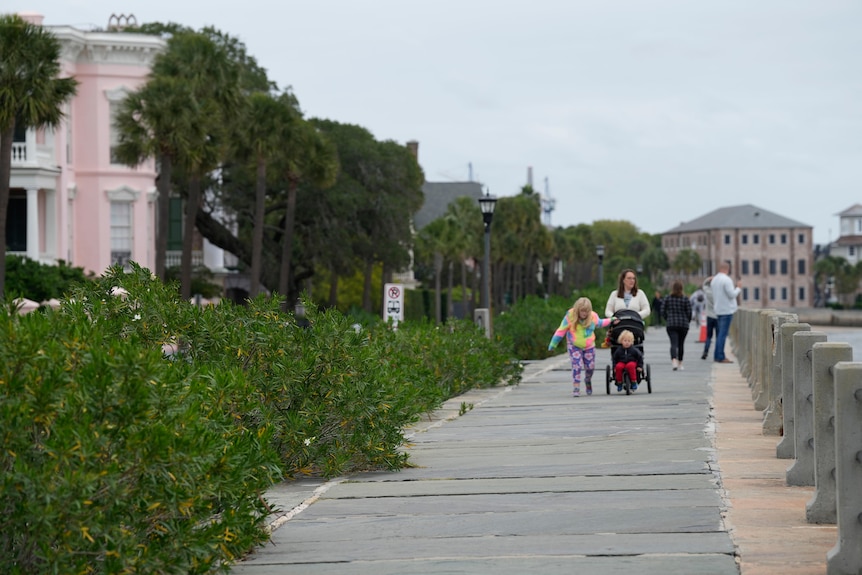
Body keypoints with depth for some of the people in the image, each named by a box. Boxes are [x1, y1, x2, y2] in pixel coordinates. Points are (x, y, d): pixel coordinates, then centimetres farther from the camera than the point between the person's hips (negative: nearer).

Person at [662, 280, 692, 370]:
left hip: (671, 325, 0)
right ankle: (680, 363, 22)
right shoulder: (686, 299, -4)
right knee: (681, 343, 14)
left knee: (673, 343, -7)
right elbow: (689, 312, -4)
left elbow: (663, 311, 4)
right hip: (683, 325, 0)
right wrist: (688, 321, 14)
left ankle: (674, 360, -31)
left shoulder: (667, 298, 1)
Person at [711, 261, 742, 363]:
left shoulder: (715, 279, 12)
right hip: (727, 310, -9)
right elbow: (732, 295, -18)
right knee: (723, 333, -7)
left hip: (718, 310, 9)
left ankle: (717, 355, 16)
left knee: (720, 333, 15)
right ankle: (721, 357, -8)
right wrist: (738, 288, -1)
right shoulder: (726, 280, -15)